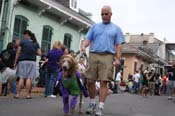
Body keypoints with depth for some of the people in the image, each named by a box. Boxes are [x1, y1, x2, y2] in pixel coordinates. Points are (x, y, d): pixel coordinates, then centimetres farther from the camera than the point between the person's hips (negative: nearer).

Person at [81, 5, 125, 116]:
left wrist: (118, 58, -5)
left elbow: (119, 45, 7)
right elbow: (88, 39, 11)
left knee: (104, 82, -8)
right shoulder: (95, 26, 18)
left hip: (108, 56, -2)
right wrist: (84, 46, -11)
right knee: (90, 81, 2)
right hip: (94, 55, 2)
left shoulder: (116, 28, 13)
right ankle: (92, 103, 21)